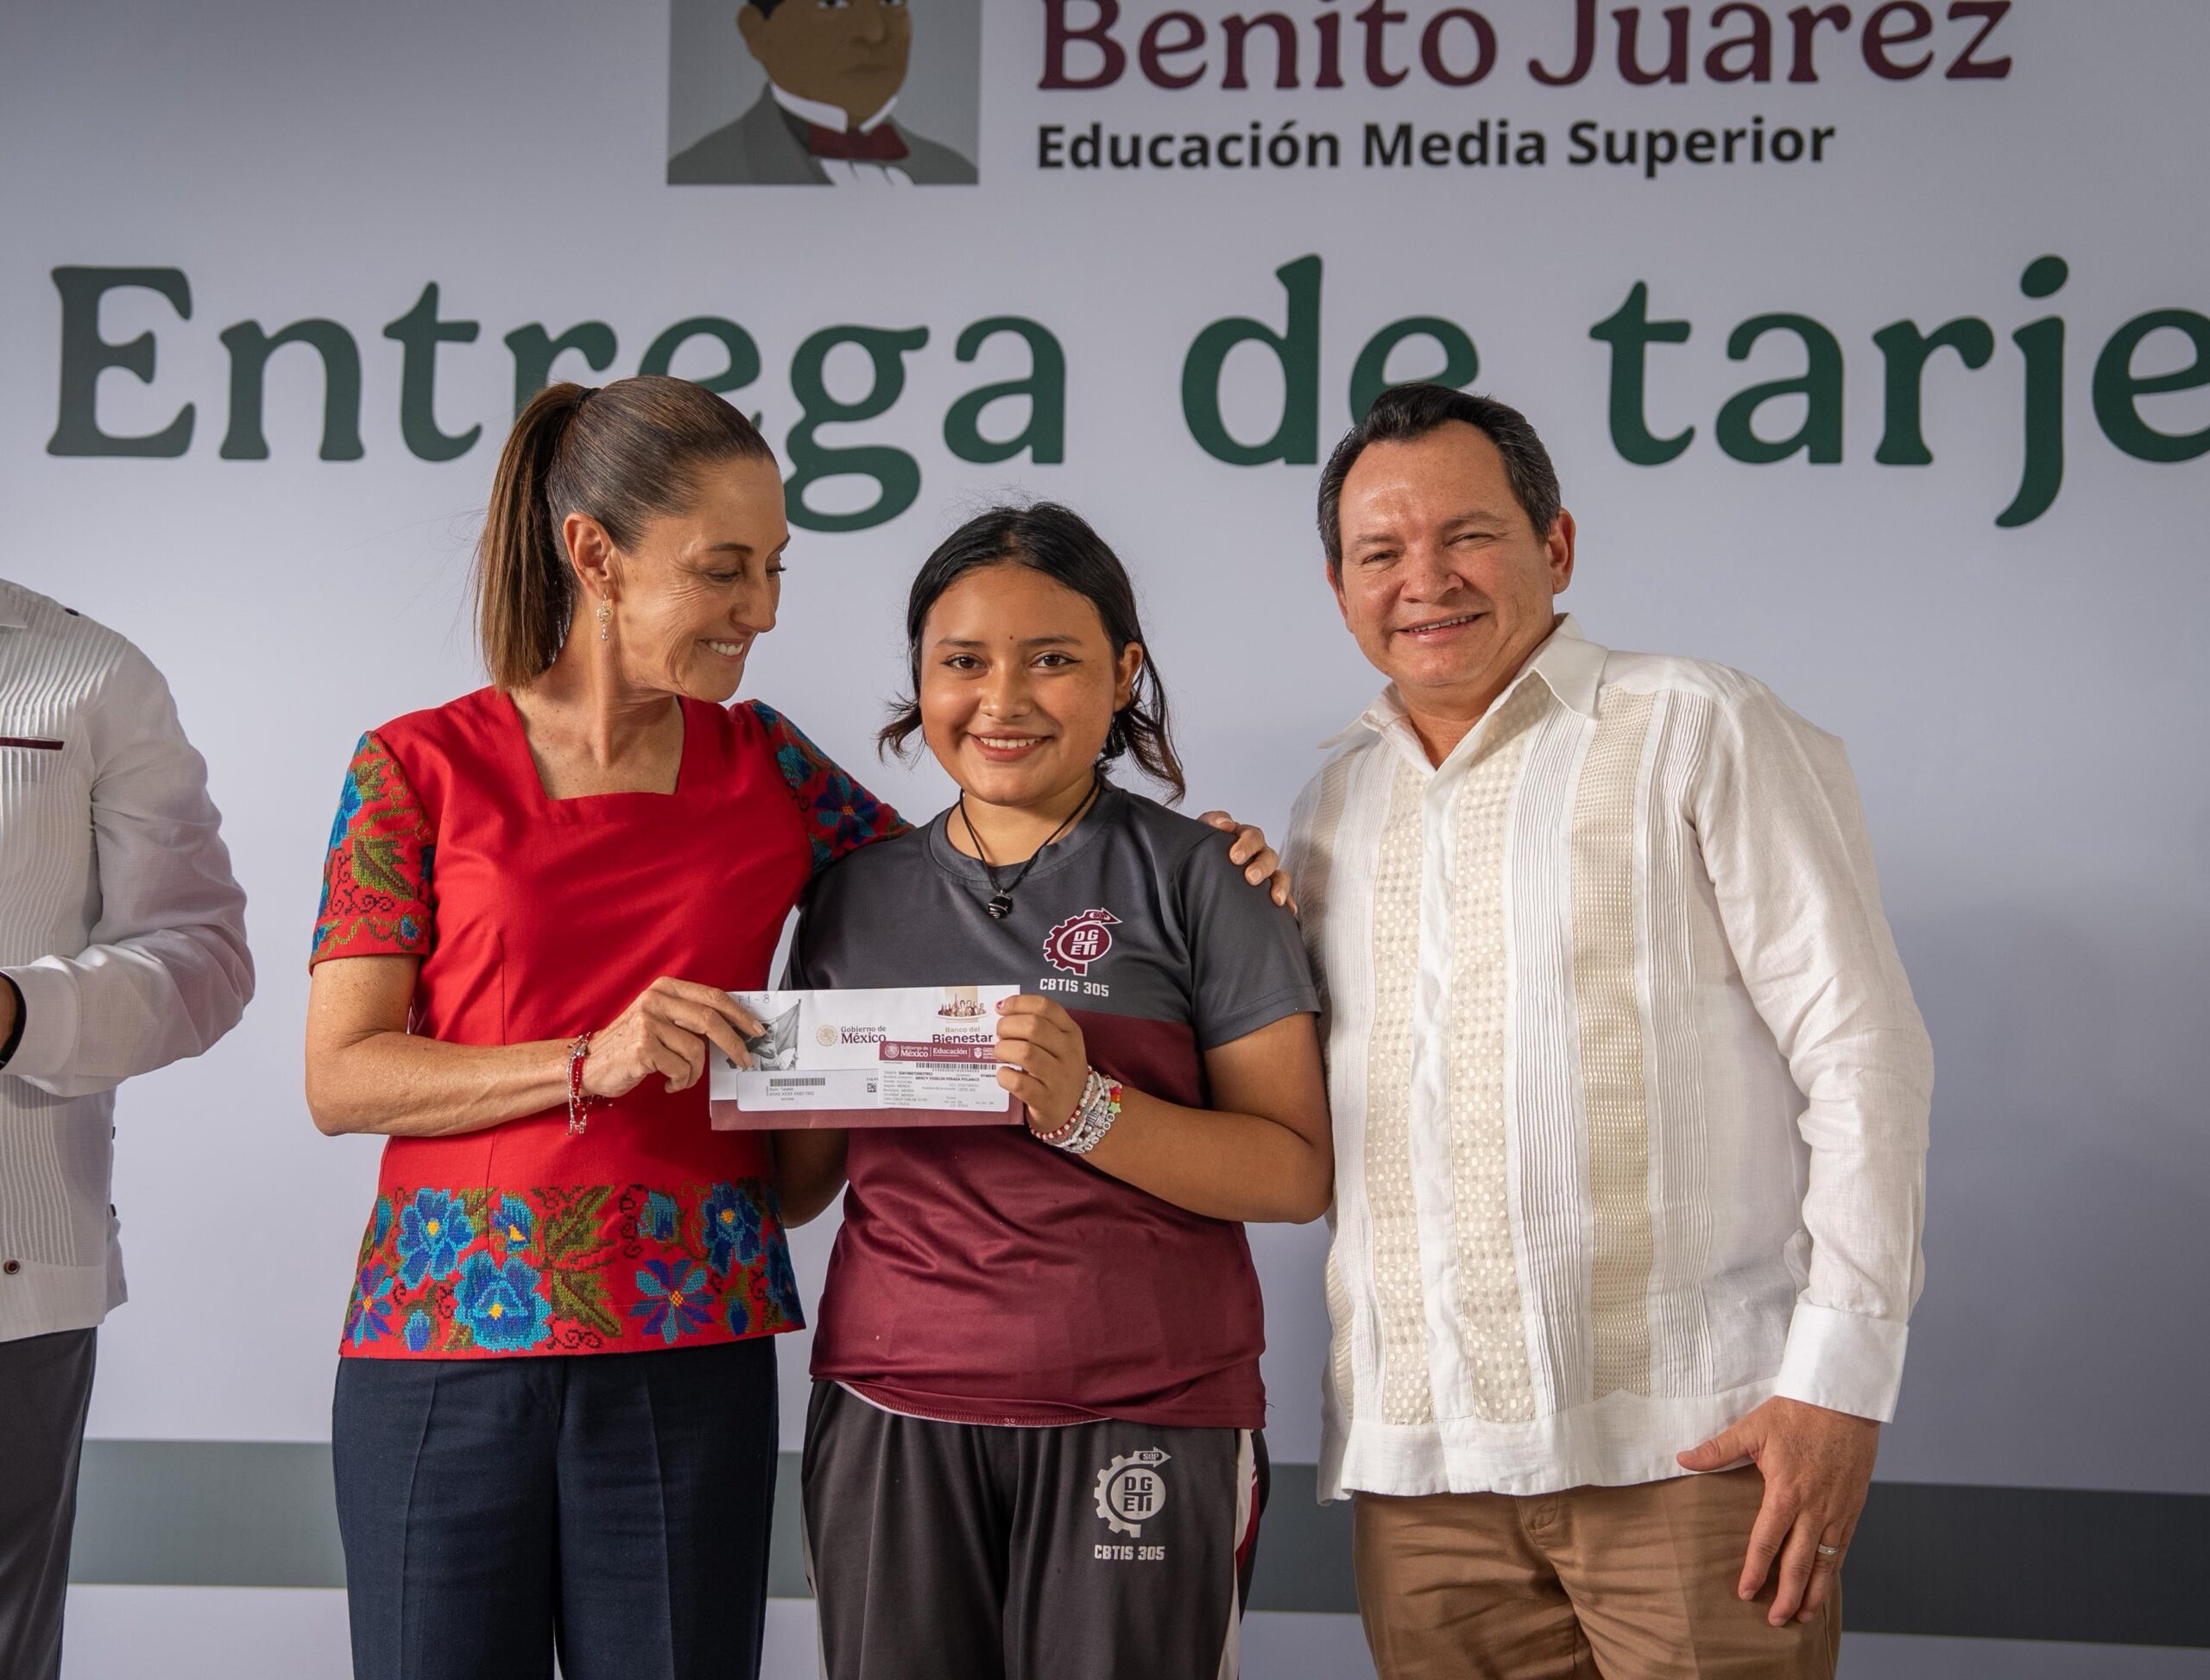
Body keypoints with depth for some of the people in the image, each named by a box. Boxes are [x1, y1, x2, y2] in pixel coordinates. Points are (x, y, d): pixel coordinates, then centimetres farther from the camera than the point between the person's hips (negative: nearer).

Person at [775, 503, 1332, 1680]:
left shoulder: (1192, 878, -1)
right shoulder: (858, 897, 10)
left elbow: (1296, 1173, -7)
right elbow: (793, 1185, 15)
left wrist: (1087, 1109, -20)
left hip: (1140, 1421, -3)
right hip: (891, 1419, 3)